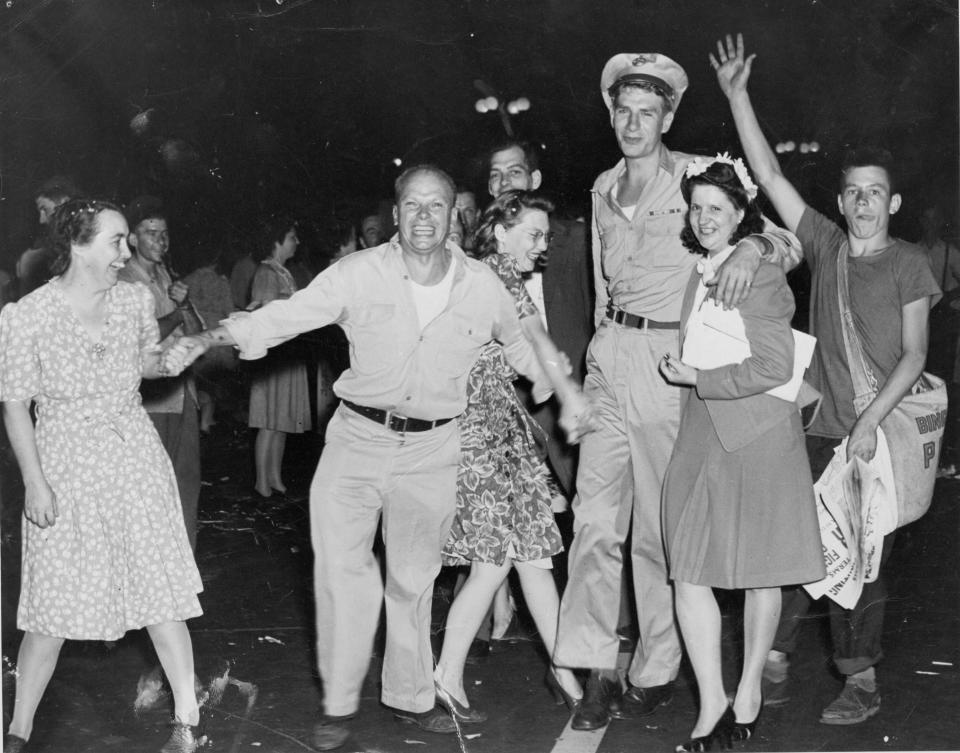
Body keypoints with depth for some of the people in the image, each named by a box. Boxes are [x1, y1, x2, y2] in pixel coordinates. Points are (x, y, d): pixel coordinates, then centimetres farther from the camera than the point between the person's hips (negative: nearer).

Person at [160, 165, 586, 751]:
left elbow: (522, 344, 17)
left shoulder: (483, 285, -1)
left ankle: (411, 697, 30)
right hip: (359, 439, -1)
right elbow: (284, 316, -12)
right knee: (342, 565, -8)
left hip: (432, 450, 1)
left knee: (414, 579, 12)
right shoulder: (360, 274, -8)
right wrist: (207, 340, -23)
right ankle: (340, 703, 10)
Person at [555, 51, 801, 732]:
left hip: (668, 361, -5)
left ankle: (656, 670, 16)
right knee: (595, 515, -2)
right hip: (609, 353, 5)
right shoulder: (603, 189, 14)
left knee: (657, 524, 2)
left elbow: (787, 232, -5)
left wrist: (754, 245, -26)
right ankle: (599, 674, 3)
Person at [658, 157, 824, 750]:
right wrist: (681, 372, 7)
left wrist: (696, 380, -11)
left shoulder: (761, 275, -11)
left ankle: (749, 693, 26)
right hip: (703, 434, 6)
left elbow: (774, 367, -16)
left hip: (757, 438, -6)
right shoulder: (696, 275, 10)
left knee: (760, 572, 9)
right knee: (689, 572, 0)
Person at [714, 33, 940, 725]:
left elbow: (914, 356, -3)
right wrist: (738, 95, 1)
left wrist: (870, 423, -14)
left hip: (879, 433, -3)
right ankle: (776, 659, 13)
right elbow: (769, 174, 5)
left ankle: (862, 680, 13)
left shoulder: (909, 263, 0)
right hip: (820, 428, 3)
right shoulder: (825, 245, 7)